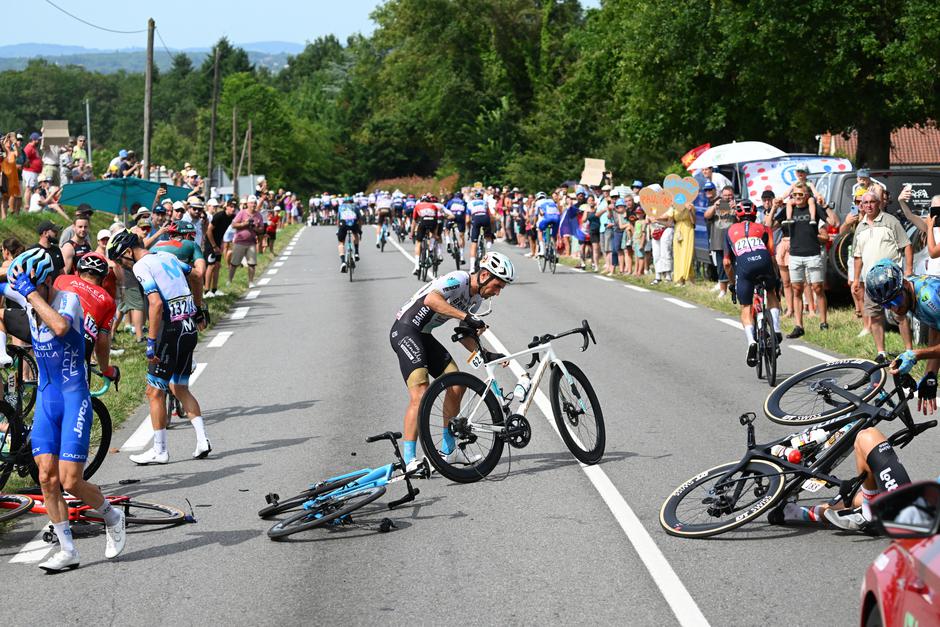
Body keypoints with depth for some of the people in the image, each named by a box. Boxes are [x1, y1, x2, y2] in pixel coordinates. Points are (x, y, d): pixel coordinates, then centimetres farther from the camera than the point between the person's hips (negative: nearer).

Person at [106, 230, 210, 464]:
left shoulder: (141, 266, -11)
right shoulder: (166, 257, 14)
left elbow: (156, 303, -22)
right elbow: (196, 280, 27)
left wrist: (151, 342, -20)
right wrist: (199, 311, 38)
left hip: (171, 331, -8)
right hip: (190, 330, 8)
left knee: (155, 391, 2)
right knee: (180, 388, 19)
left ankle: (159, 451, 6)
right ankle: (202, 441, 13)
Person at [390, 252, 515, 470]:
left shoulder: (476, 298, 10)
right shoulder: (459, 280, -19)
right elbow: (432, 300, -37)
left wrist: (485, 355, 1)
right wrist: (467, 317, -40)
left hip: (423, 335, 10)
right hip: (405, 331, -10)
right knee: (420, 393, -21)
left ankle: (449, 450, 20)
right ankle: (409, 459, -21)